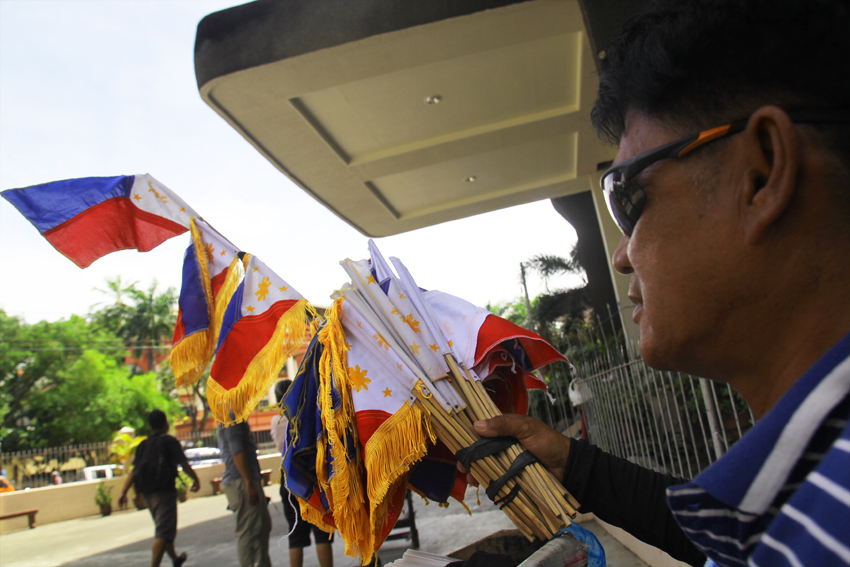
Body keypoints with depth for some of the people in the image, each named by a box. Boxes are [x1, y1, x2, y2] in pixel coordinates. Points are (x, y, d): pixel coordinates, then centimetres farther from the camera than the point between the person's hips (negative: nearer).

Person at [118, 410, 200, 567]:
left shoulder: (143, 445, 13)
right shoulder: (169, 441, -4)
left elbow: (133, 470, 4)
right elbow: (184, 464, -6)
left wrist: (123, 492, 3)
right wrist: (196, 479, 6)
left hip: (147, 492, 7)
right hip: (164, 490, -7)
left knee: (163, 527, 21)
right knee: (163, 532, -9)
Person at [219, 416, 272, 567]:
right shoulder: (231, 415, -14)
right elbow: (236, 451, -22)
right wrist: (249, 484, -24)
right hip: (240, 481, -10)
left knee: (264, 526, 15)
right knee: (248, 532, -4)